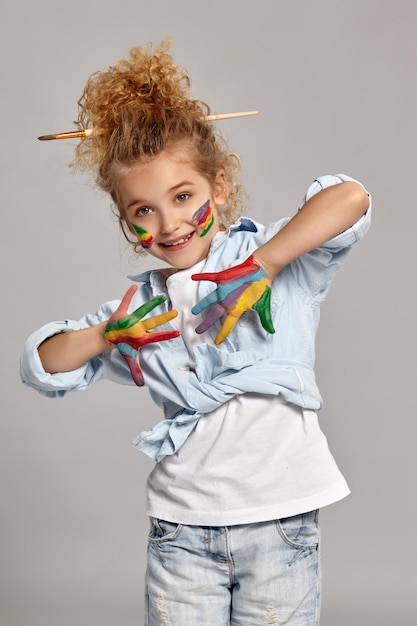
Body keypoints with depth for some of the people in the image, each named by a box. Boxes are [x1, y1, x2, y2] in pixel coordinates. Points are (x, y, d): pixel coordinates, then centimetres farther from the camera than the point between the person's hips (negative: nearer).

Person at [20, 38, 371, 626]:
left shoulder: (276, 261, -1)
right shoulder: (142, 306, 9)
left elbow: (350, 199, -17)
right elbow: (42, 366, 12)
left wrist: (260, 266, -21)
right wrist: (110, 334, -5)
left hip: (281, 517, -2)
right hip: (182, 524, 3)